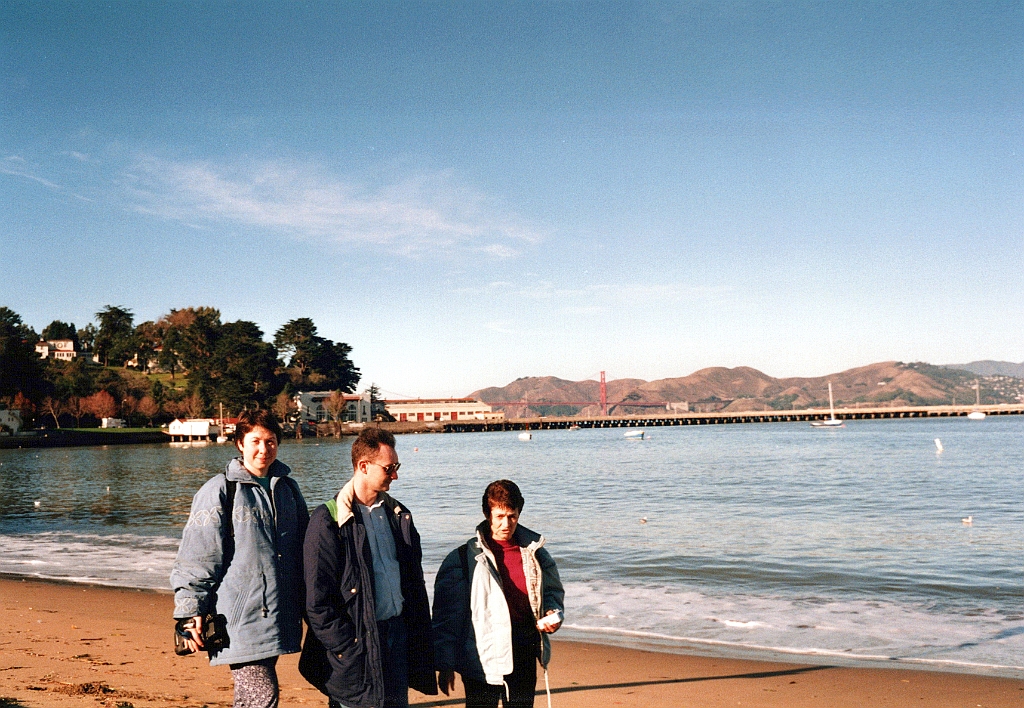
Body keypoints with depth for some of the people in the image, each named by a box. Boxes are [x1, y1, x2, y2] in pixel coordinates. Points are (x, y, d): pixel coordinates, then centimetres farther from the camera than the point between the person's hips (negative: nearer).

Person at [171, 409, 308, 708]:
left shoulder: (288, 489, 12)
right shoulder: (220, 491, -6)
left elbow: (303, 551, 21)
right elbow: (196, 557, -6)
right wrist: (191, 613, -9)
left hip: (277, 616, 6)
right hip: (240, 620, -6)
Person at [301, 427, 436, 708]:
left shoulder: (398, 514, 10)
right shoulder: (329, 520, -9)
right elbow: (317, 598, -12)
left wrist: (420, 638, 9)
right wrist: (345, 648, -15)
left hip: (397, 631, 6)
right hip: (356, 640, -6)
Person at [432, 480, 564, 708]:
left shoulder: (535, 554, 5)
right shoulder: (463, 559, -6)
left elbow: (553, 591, 20)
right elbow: (445, 616, -3)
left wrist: (553, 614, -2)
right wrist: (445, 664, -4)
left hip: (523, 657, 4)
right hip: (482, 658, -4)